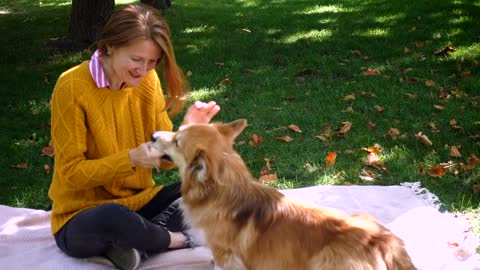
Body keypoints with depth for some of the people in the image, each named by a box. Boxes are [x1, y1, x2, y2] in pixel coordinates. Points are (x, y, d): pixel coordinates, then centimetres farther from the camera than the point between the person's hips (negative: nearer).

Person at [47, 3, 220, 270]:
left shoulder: (147, 80, -2)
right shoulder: (72, 87, -18)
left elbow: (164, 158, 0)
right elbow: (71, 173, -17)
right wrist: (130, 159, -31)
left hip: (140, 202, 6)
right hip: (83, 217, -5)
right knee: (114, 218, -39)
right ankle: (173, 239, -8)